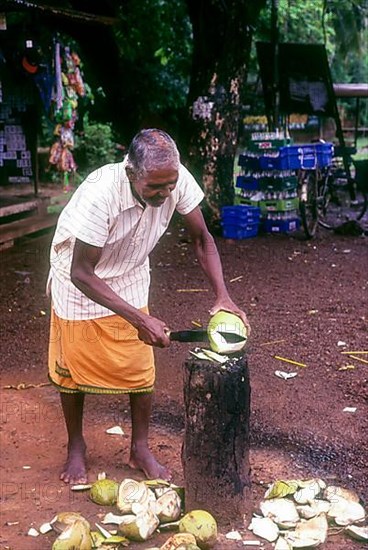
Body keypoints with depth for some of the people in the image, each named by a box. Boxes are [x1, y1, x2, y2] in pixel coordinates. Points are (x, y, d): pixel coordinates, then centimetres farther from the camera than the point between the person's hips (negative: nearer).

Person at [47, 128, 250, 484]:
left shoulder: (177, 179, -27)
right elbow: (82, 273, -32)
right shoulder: (100, 194, -40)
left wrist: (222, 296, -26)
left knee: (140, 369, 5)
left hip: (129, 278, 4)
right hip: (80, 279, -3)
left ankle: (140, 449, 23)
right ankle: (76, 448, 29)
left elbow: (201, 239, -12)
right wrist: (139, 319, -36)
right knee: (74, 368, 8)